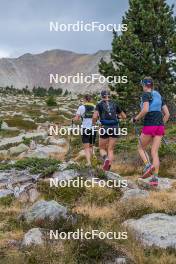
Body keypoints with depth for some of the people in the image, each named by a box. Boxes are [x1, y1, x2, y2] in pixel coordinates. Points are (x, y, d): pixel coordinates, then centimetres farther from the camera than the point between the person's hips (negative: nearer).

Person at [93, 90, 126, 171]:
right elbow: (124, 116, 17)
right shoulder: (115, 104, 11)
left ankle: (106, 158, -21)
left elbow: (95, 117, -11)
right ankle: (108, 167, -8)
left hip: (105, 128, -2)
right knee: (110, 150, 8)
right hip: (115, 128, 2)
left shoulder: (99, 104, 3)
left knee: (102, 149, 12)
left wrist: (93, 123, 10)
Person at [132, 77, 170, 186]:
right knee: (155, 152, 4)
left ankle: (148, 165, -10)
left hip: (149, 125, -6)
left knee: (141, 148, 14)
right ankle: (155, 178, -5)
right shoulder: (159, 96, 18)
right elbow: (167, 114, 16)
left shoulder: (146, 95, -2)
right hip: (160, 126, 6)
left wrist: (136, 118, -4)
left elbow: (145, 110, -18)